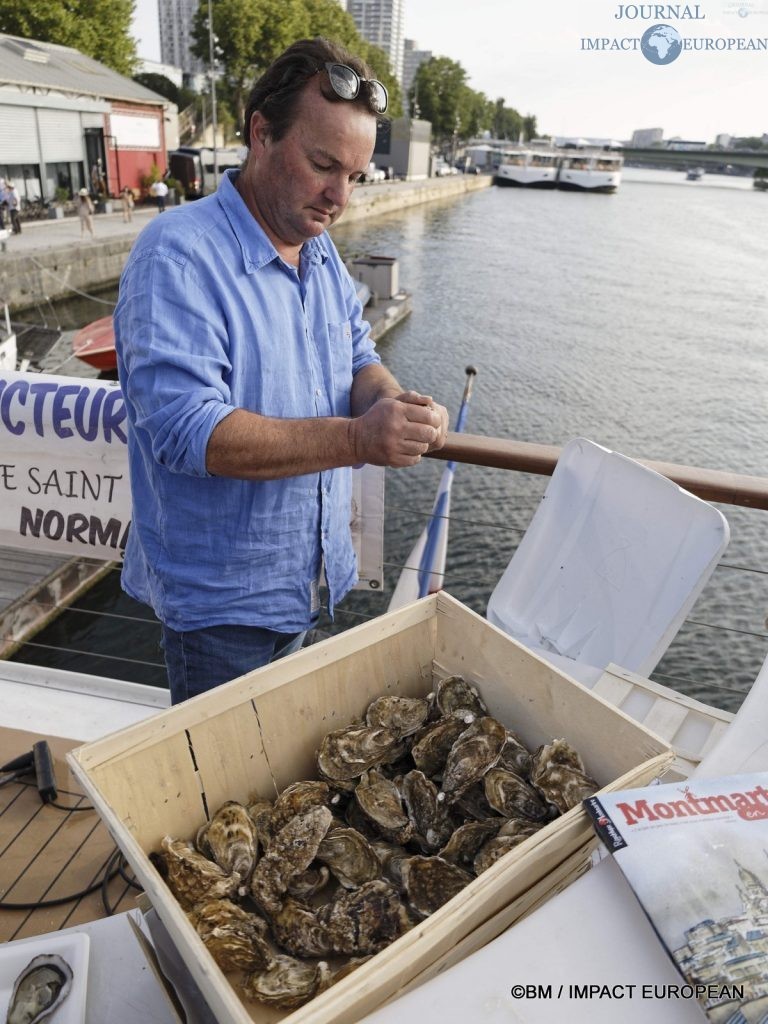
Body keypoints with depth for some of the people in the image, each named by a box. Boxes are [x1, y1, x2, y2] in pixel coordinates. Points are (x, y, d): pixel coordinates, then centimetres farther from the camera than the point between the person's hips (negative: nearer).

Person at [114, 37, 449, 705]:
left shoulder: (321, 250, 5)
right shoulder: (179, 255, -22)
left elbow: (358, 361, 8)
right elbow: (186, 430, -30)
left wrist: (393, 401, -17)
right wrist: (357, 439, -37)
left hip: (308, 576, 7)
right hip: (220, 597, -7)